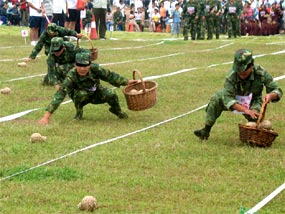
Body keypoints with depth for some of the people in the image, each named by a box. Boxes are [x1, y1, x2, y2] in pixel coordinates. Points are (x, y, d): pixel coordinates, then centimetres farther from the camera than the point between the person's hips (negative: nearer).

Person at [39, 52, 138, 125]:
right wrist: (47, 115, -52)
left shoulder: (94, 68, -30)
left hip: (95, 93, 3)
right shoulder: (71, 76, -38)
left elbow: (109, 76, -13)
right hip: (79, 96, -3)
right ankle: (79, 112, -4)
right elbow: (60, 94, -44)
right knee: (82, 93, -35)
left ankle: (116, 110, 15)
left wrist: (127, 82, -5)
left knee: (111, 95, -20)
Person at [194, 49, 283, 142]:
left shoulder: (261, 73, -28)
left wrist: (270, 95, -47)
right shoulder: (231, 76, -31)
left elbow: (277, 91, -19)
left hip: (252, 102, 0)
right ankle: (206, 130, -16)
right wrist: (245, 110, -52)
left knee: (255, 115, -32)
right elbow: (227, 98, -37)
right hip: (235, 100, 0)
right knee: (216, 99, -26)